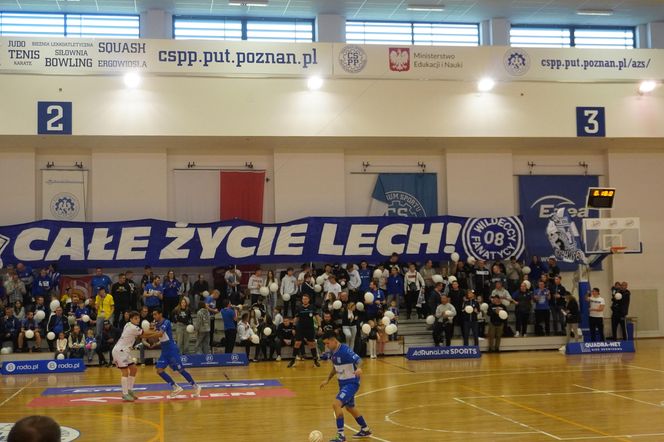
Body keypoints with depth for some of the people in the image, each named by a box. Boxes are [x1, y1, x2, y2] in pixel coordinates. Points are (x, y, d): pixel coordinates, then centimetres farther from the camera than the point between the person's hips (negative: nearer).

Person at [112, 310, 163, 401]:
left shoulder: (129, 326, 11)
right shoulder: (133, 328, -18)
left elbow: (142, 336, 9)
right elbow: (145, 333, -9)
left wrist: (155, 334, 0)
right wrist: (157, 333, 4)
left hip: (124, 351, 10)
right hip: (119, 351, -10)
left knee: (133, 369, 14)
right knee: (125, 372, -13)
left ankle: (129, 390, 22)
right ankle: (125, 394, -12)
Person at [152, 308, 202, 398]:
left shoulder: (166, 322, -13)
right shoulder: (157, 325, 11)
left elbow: (160, 334, -28)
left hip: (172, 349, -8)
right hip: (164, 351, 8)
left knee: (180, 370, -5)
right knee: (159, 371, -2)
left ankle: (195, 387, 8)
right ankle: (176, 388, 6)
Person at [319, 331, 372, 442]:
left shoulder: (345, 350, -23)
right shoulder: (332, 352, 2)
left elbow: (358, 360, -33)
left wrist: (359, 369, -53)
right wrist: (327, 380, 18)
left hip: (351, 383, -10)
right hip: (343, 383, 10)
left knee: (336, 404, -22)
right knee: (350, 407, 23)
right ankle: (365, 430, 43)